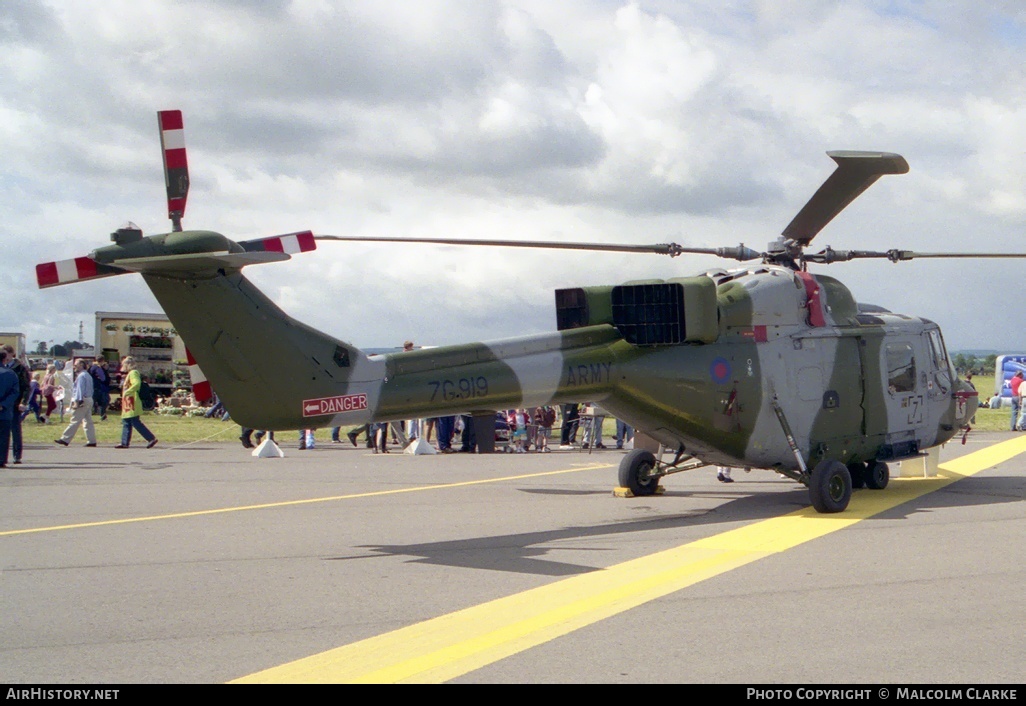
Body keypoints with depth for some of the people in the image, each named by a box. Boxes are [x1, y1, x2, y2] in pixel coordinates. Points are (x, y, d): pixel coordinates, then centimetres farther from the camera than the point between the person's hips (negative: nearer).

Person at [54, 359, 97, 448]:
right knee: (88, 421, 8)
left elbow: (80, 390, -18)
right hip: (89, 400, 10)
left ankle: (65, 439, -4)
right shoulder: (88, 376, 18)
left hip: (82, 401, -10)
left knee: (75, 422, -7)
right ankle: (92, 441, 5)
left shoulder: (81, 376, -11)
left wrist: (77, 401, -21)